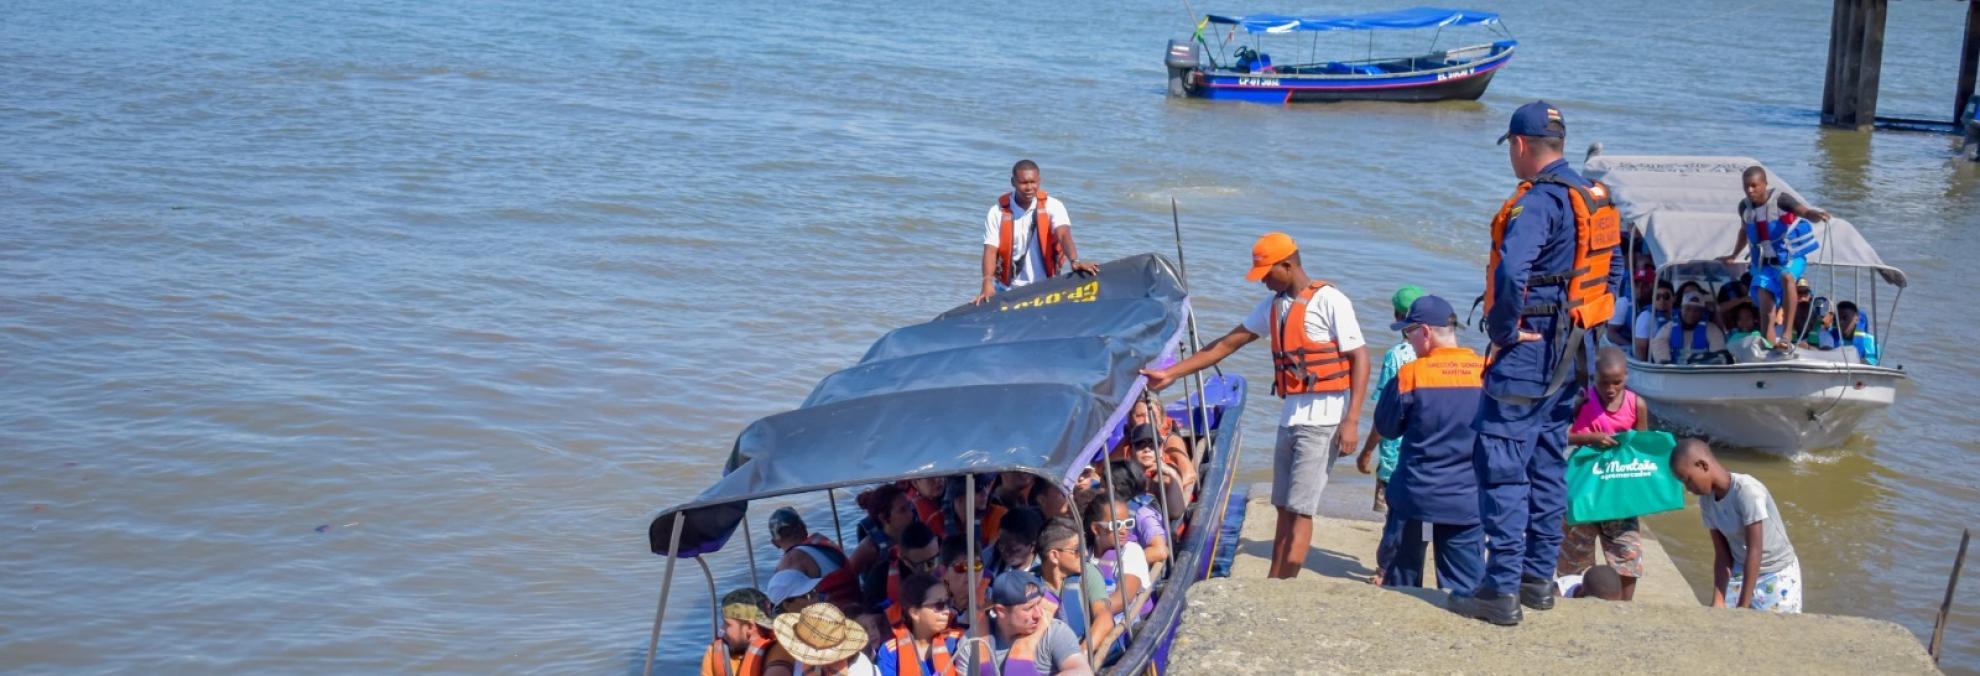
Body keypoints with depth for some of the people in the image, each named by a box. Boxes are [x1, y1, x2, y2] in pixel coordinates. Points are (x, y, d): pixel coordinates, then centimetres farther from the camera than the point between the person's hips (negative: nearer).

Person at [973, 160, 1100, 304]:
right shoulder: (997, 212, -5)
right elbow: (991, 250, -11)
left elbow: (1064, 235, -21)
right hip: (1008, 290, 0)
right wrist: (987, 284, -27)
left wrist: (1074, 261, -40)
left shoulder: (1052, 206, -5)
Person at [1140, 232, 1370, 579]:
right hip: (1290, 417, 8)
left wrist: (1351, 421, -18)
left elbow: (1360, 359, -11)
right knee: (1284, 508, 8)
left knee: (1300, 510, -9)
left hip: (1323, 420, -8)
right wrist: (1170, 374, 14)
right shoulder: (1273, 305, 14)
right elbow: (1227, 345, 17)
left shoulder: (1329, 301, -9)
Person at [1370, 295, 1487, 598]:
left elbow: (1386, 427, 0)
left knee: (1402, 580, 12)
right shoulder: (1489, 372, -4)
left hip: (1415, 495, -2)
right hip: (1469, 501, 2)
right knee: (1465, 589, 5)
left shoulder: (1410, 375, -11)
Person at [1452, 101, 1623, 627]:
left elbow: (1511, 273, -33)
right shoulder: (1594, 198, 13)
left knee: (1501, 468, -6)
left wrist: (1503, 329, -19)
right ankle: (1540, 578, 24)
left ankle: (1502, 590, -7)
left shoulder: (1538, 201, -18)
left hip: (1529, 350, -10)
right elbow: (1613, 270, 22)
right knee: (1547, 465, 16)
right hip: (1569, 352, 10)